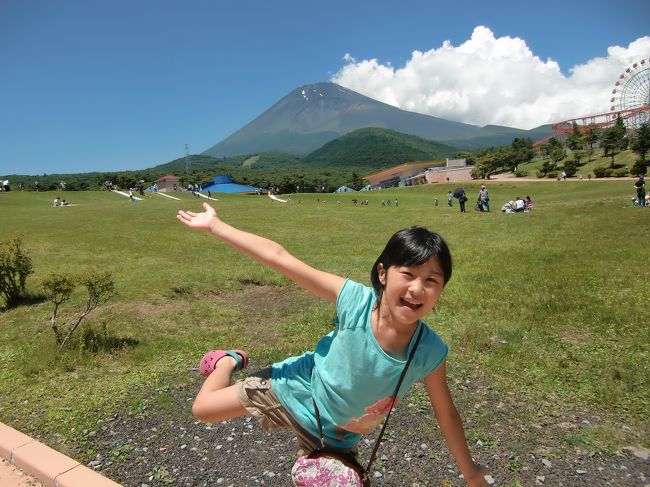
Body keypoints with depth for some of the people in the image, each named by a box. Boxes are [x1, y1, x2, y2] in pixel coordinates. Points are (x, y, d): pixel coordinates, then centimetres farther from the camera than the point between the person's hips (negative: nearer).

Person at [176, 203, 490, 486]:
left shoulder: (430, 354, -27)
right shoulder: (355, 300, -32)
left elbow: (446, 414, -9)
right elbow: (278, 257, -28)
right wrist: (214, 224, -23)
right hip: (295, 387, -1)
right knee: (202, 410, 9)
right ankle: (231, 361, 39)